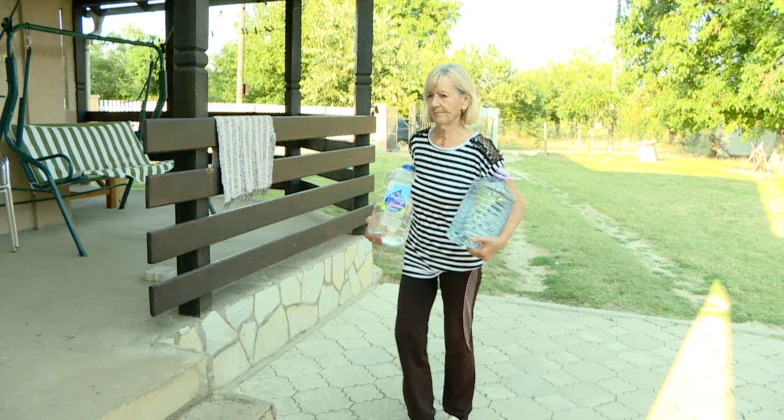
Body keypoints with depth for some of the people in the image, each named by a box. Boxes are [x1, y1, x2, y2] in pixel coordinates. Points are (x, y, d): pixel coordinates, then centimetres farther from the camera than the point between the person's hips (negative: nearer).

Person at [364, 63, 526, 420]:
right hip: (418, 256, 5)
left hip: (461, 261, -4)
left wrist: (500, 240, -29)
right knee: (407, 333, 6)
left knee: (457, 338, 12)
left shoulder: (480, 150, -19)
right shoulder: (418, 143, -4)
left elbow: (517, 203, -14)